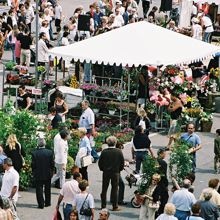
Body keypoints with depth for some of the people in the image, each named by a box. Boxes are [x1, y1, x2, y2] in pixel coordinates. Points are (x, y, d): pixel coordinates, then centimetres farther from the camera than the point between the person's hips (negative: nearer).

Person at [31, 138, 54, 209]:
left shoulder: (34, 153, -14)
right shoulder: (50, 152, -8)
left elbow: (33, 164, -9)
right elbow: (52, 164, -4)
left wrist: (34, 172, 6)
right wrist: (51, 171, 11)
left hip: (38, 174, -2)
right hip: (48, 174, 2)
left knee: (39, 189, 5)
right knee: (47, 189, 16)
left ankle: (41, 204, 2)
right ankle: (47, 202, 25)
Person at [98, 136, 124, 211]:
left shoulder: (104, 152, -8)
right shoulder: (119, 152, -10)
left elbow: (100, 162, -3)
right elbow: (122, 162, -4)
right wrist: (119, 169, 11)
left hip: (106, 172, 1)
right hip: (115, 172, -1)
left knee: (104, 189, 11)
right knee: (115, 189, 6)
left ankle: (103, 205, 13)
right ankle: (115, 206, 6)